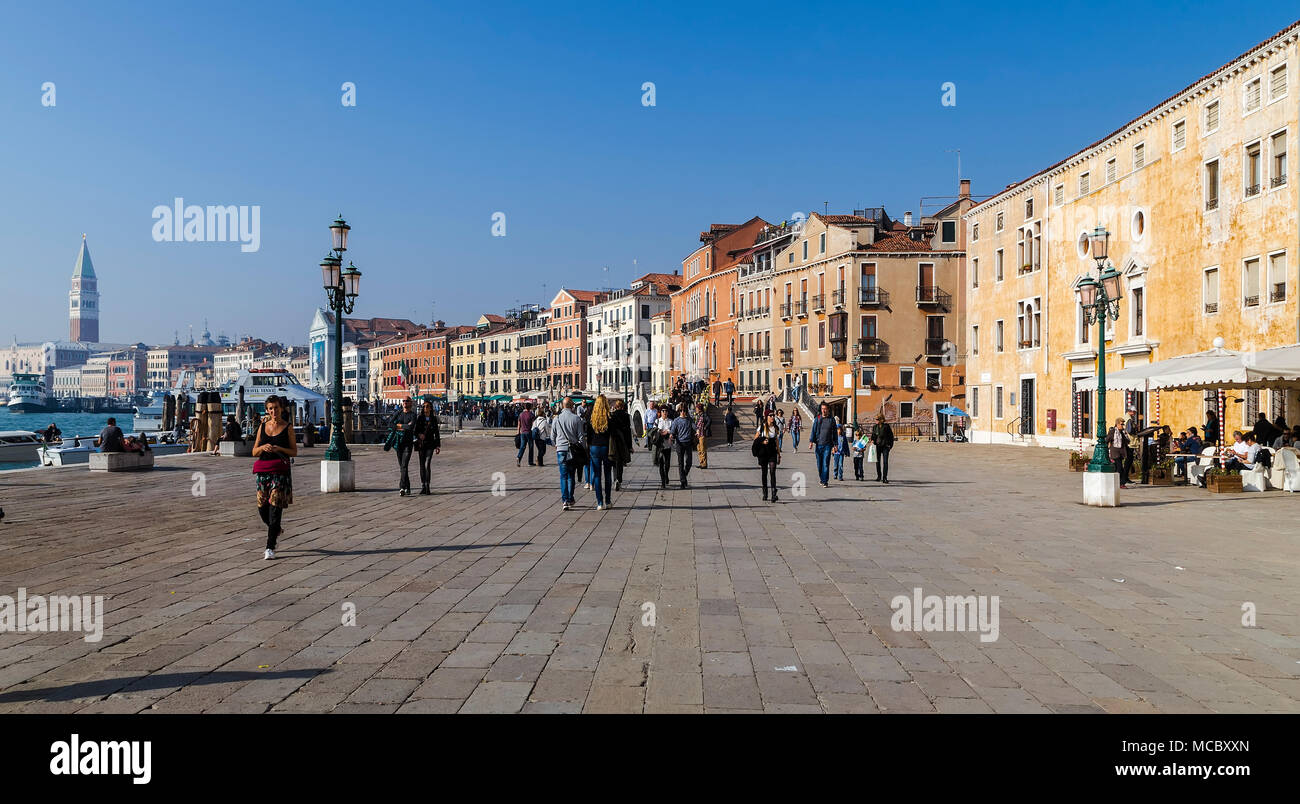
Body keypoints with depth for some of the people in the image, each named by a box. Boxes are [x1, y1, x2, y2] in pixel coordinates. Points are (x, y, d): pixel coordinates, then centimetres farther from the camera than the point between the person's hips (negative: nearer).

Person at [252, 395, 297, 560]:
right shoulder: (262, 426, 11)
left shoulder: (288, 427, 2)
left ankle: (270, 548, -6)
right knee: (262, 507, 7)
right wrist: (263, 447, -10)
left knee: (275, 507, -9)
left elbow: (294, 451, 2)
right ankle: (277, 530, 38)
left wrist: (279, 448, -15)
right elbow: (254, 452, 11)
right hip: (263, 470, 4)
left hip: (280, 472, -4)